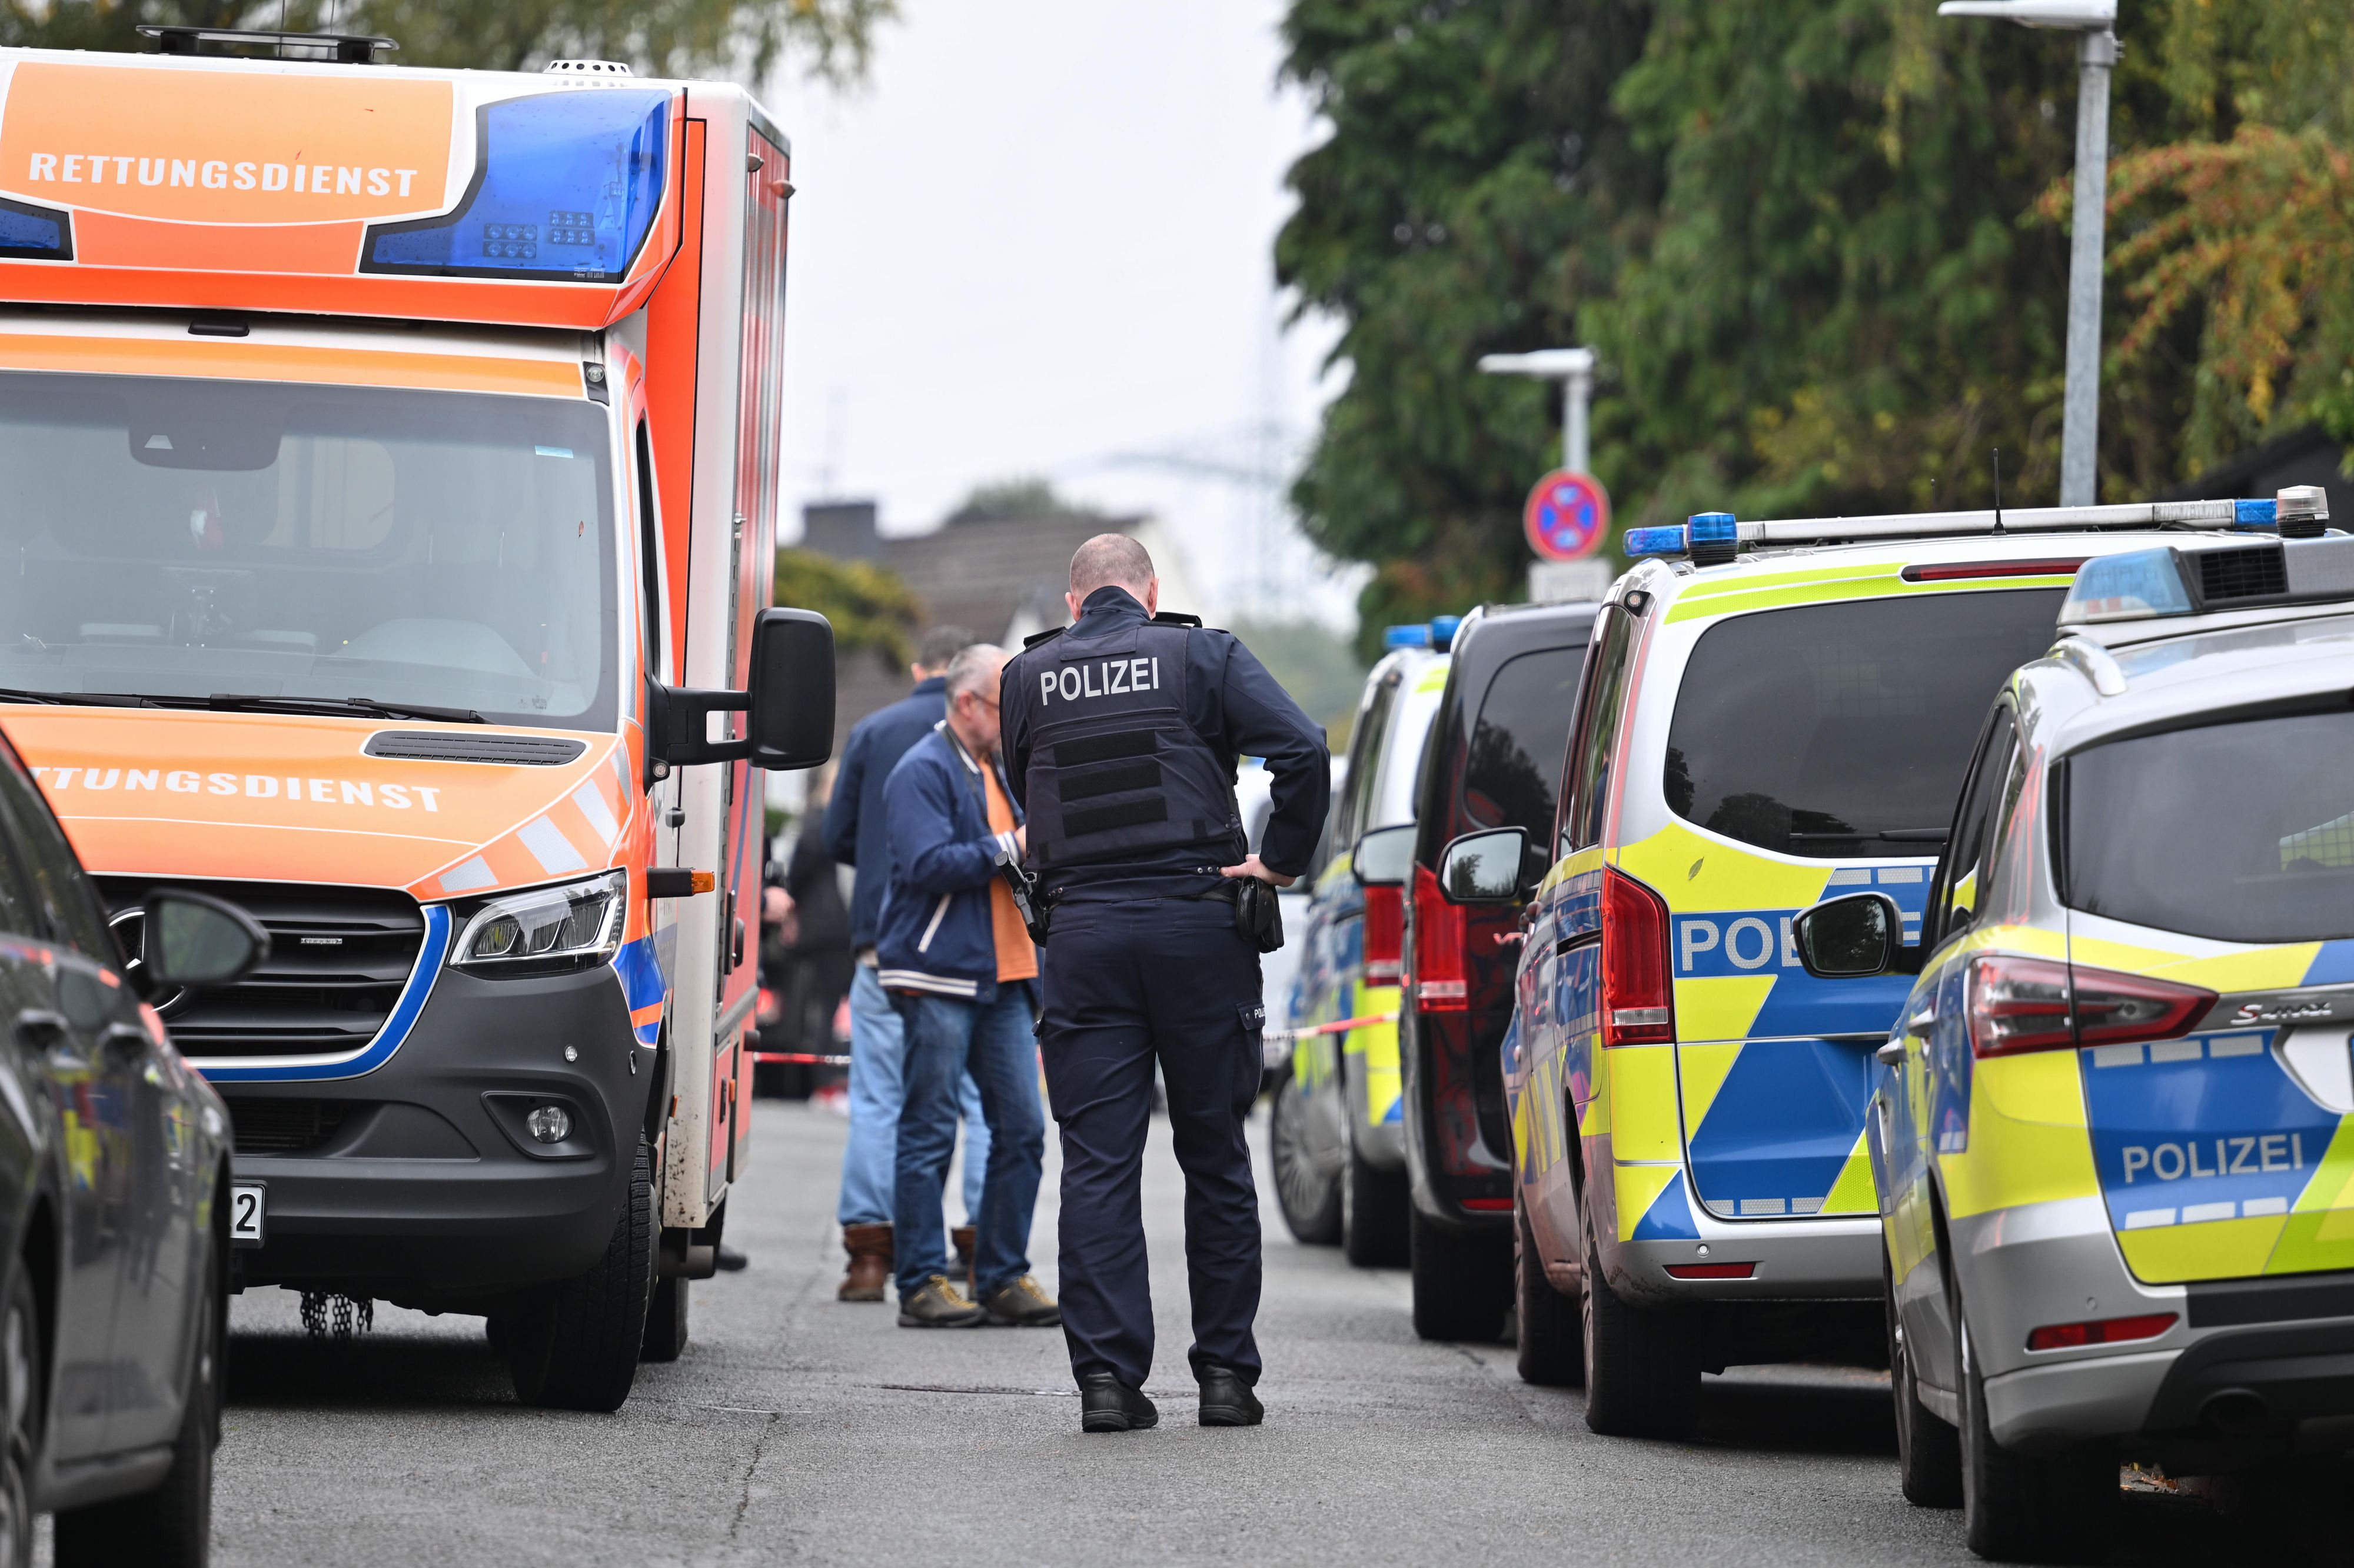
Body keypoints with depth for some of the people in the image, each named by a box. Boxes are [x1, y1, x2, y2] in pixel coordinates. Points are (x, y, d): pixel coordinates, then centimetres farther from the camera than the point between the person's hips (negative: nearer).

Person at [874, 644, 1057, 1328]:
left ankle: (1004, 1278, 11)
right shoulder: (923, 772, -8)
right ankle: (922, 1285, -1)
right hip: (938, 980, -9)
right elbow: (928, 863, -20)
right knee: (929, 1136, -4)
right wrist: (1007, 848, -16)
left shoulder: (994, 772, 21)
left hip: (1002, 979, 9)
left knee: (1021, 1129, 5)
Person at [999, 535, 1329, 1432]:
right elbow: (1304, 751, -11)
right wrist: (1284, 859, -2)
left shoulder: (1028, 677, 9)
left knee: (1097, 1164, 1)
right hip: (1195, 925, -1)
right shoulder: (1200, 657, 1)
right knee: (1215, 1157, 9)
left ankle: (1106, 1375, -7)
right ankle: (1226, 1373, 10)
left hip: (1082, 933, 1)